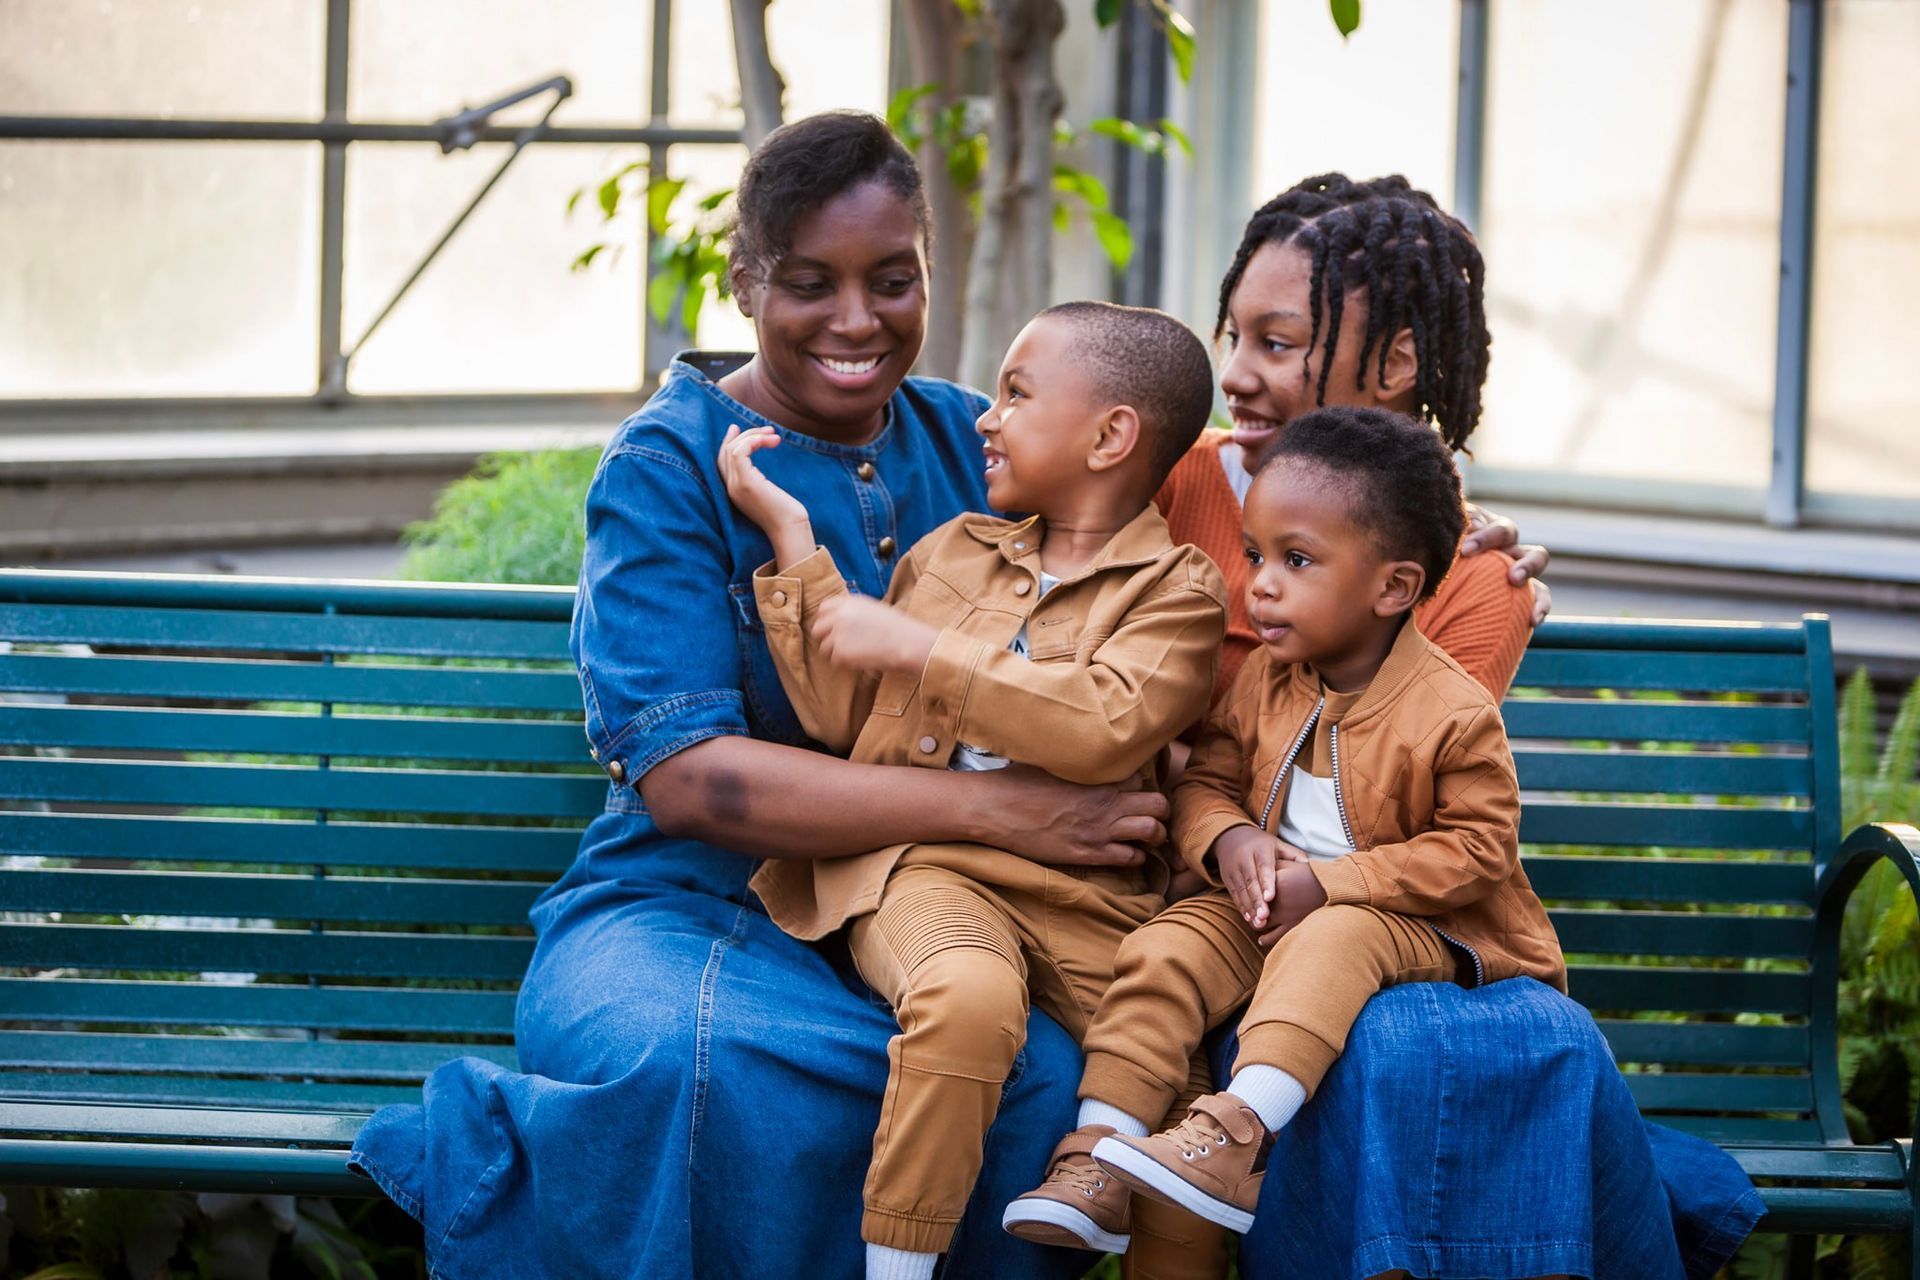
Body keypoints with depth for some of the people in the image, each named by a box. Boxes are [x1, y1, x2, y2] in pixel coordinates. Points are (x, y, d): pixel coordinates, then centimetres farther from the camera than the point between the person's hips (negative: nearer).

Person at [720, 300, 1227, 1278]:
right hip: (925, 865, 1)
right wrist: (792, 540, 13)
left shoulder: (1178, 591, 6)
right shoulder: (951, 551, 22)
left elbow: (1105, 731, -13)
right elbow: (842, 720, 16)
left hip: (1086, 893, 0)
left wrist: (919, 649, -11)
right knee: (969, 995, -35)